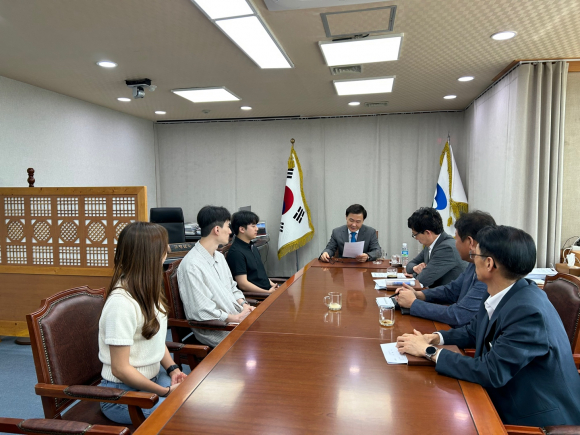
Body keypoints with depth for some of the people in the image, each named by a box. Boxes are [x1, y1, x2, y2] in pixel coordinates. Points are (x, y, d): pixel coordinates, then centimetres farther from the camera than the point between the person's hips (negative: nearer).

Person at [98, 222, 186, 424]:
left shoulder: (147, 289, -1)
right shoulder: (121, 302, -27)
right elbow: (120, 369, -22)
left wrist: (172, 369, -4)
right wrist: (165, 391, -16)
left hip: (153, 377, 7)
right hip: (124, 394, -7)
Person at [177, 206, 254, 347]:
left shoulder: (219, 256, 11)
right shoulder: (192, 266, -20)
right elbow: (200, 311, -21)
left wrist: (244, 305, 0)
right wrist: (237, 318, -15)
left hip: (237, 316, 9)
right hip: (214, 331, -9)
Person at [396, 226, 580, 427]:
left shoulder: (529, 311, -29)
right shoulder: (501, 294, -3)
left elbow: (490, 372, -28)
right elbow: (473, 332, 11)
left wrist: (429, 351, -20)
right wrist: (434, 338, -5)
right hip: (510, 404, 7)